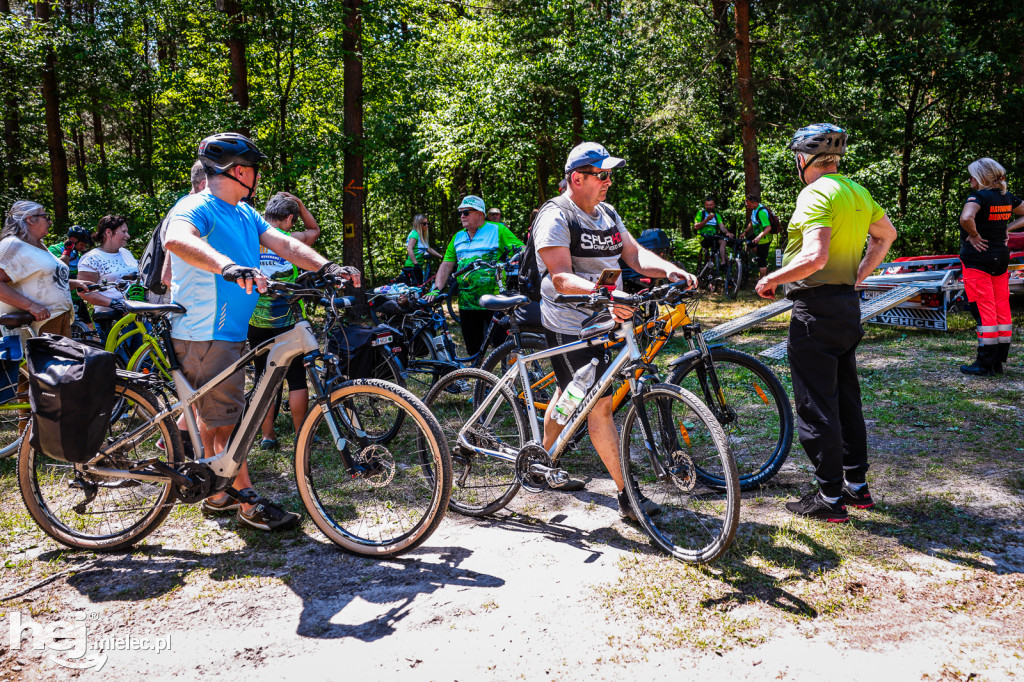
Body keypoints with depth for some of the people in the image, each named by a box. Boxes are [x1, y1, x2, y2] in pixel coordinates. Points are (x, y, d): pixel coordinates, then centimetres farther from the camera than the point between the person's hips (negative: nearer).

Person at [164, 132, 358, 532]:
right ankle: (250, 504, 5)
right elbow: (177, 239, -36)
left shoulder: (245, 214, 15)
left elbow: (285, 245, 5)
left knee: (214, 417, 17)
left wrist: (327, 267, -12)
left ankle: (216, 495, 29)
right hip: (204, 336, -9)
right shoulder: (196, 208, -14)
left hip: (229, 332, 9)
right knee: (225, 421, -3)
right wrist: (227, 266, -53)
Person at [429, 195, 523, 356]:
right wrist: (436, 289, -2)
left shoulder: (498, 230, 1)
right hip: (466, 303, 5)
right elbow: (446, 265, 11)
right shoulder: (458, 237, 17)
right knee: (474, 350, 12)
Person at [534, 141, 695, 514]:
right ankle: (626, 495, -3)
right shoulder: (555, 217, -14)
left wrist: (670, 270, -15)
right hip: (569, 326, -9)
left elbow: (635, 254, 5)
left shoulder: (607, 214, 13)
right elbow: (561, 277, -24)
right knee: (600, 404, -9)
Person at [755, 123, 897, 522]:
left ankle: (830, 497, 5)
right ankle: (857, 485, 26)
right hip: (849, 305, 9)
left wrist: (771, 280, -15)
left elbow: (814, 257, -28)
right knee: (846, 398, 17)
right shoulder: (856, 191, 12)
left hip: (817, 307, -9)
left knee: (816, 406, -2)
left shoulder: (816, 193, -16)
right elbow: (887, 235, 26)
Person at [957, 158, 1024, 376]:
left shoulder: (978, 197, -15)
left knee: (983, 310, -4)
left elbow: (966, 218, -35)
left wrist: (974, 235, -18)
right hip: (1001, 258, 8)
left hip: (977, 258, -8)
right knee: (1002, 309, 10)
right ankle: (998, 362, 18)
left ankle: (985, 364, 0)